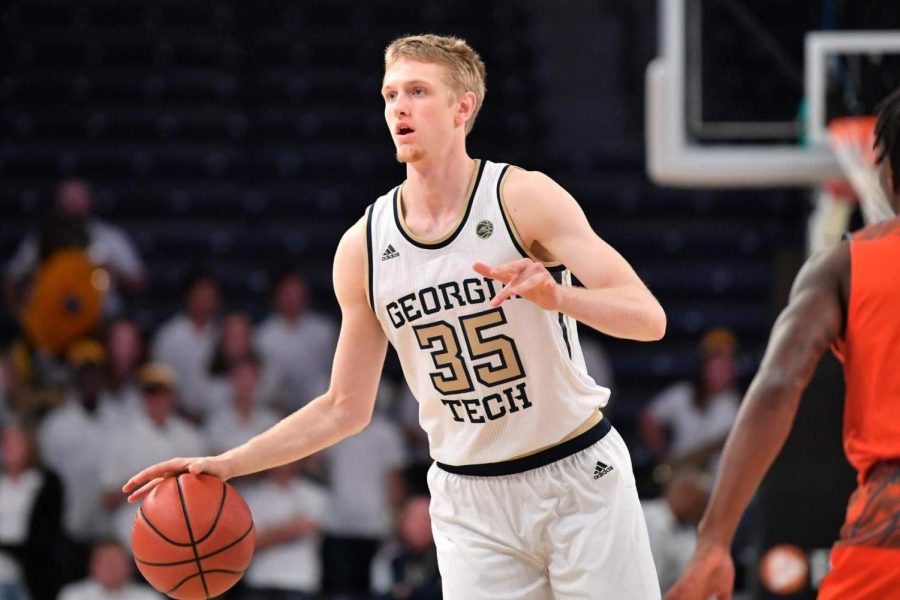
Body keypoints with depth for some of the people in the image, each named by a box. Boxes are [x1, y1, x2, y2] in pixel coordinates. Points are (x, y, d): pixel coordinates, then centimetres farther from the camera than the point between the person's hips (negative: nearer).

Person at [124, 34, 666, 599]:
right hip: (471, 501, 3)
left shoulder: (525, 198, -10)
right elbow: (345, 408, 10)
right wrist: (225, 465, 2)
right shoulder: (363, 247, 1)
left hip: (579, 478, -3)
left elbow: (649, 319, -17)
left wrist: (558, 296, -36)